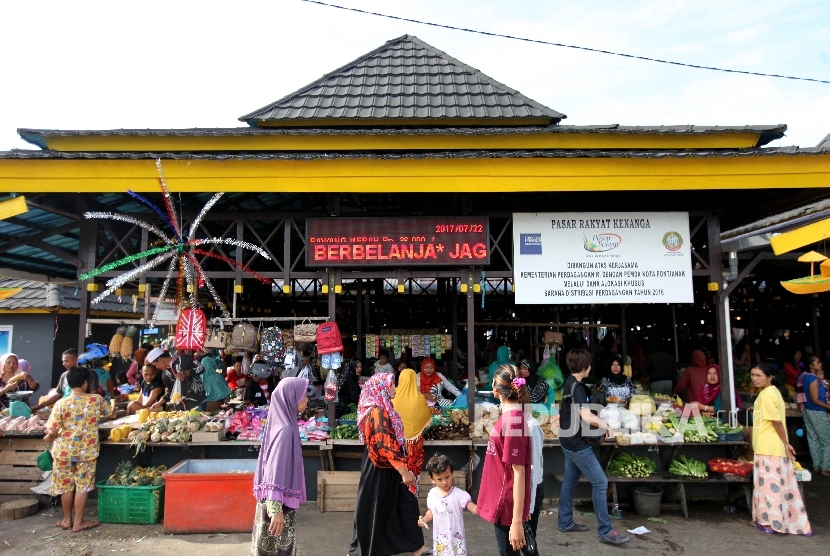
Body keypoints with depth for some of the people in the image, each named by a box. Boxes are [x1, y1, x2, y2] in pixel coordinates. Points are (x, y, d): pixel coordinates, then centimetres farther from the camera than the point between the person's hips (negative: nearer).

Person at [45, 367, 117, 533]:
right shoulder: (97, 400, -7)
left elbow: (52, 431, -12)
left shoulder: (61, 403, -10)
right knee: (83, 486, 8)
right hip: (87, 451, -1)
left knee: (66, 486, 14)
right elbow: (111, 414, 12)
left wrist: (48, 438, 11)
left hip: (64, 451, 1)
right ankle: (78, 522, 14)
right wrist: (113, 403, 33)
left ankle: (67, 520, 28)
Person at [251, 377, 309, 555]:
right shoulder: (285, 429, -22)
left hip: (279, 499, 9)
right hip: (279, 501, -9)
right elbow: (275, 471, -25)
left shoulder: (283, 423, 5)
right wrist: (276, 509, -25)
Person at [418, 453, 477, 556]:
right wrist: (424, 520, -5)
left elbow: (473, 507, -24)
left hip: (455, 538, -4)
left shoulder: (458, 494, -18)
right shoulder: (432, 494, -2)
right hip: (439, 538, 4)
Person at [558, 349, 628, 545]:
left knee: (569, 481, 16)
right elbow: (586, 417, -27)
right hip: (577, 443, -10)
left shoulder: (570, 383, 9)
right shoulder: (577, 387, -20)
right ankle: (605, 531, 2)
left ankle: (565, 522, 25)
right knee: (600, 482, -4)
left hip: (569, 441, 10)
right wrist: (602, 424, -11)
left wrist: (597, 420, 10)